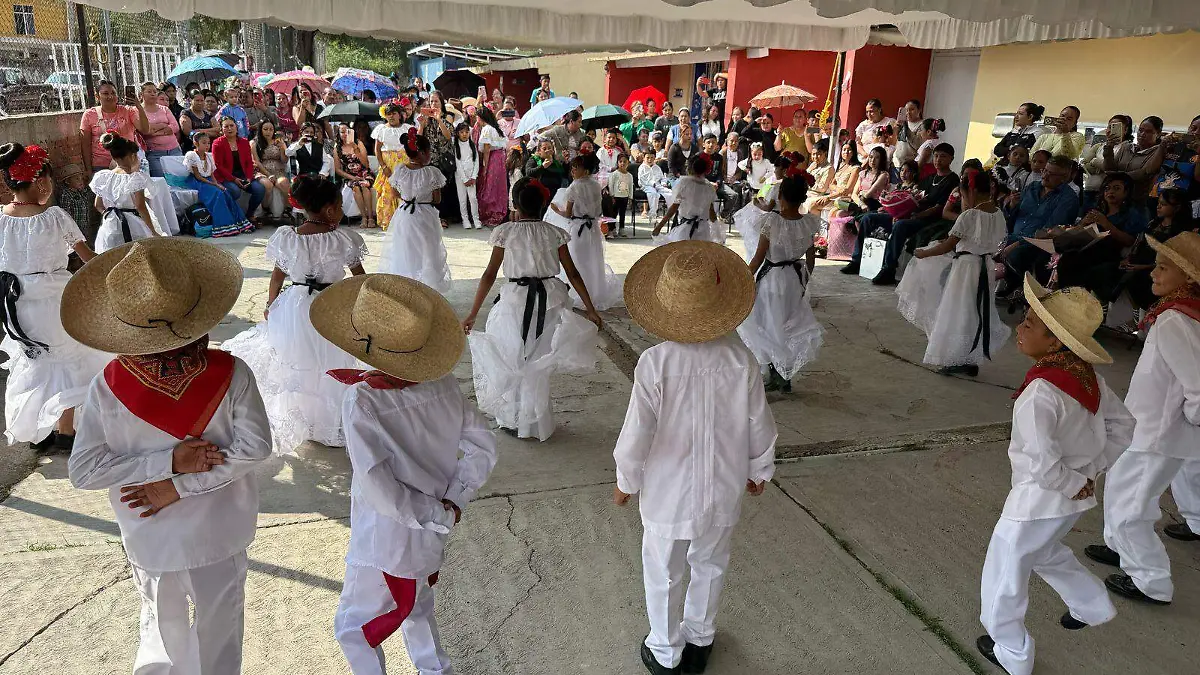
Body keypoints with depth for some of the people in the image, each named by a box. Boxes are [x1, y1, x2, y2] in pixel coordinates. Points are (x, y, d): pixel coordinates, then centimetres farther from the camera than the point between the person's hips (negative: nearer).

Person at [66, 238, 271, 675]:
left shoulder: (107, 388, -20)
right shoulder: (230, 374, -22)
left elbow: (81, 471, -17)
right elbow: (254, 446, -21)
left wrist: (168, 464, -17)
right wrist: (180, 481, -17)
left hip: (150, 540, 1)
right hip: (219, 536, -1)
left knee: (164, 627, 29)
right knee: (217, 635, 22)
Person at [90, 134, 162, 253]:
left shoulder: (104, 178, 8)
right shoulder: (136, 178, -9)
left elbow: (98, 205, 14)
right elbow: (140, 207, -14)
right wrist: (153, 232, -11)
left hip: (109, 228, 6)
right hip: (133, 227, -6)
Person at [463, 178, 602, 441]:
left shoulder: (505, 232, -5)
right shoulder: (554, 233, 0)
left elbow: (489, 275, -8)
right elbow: (573, 274, 0)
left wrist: (472, 314, -4)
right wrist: (591, 310, 6)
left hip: (516, 300, -3)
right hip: (550, 301, 3)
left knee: (511, 360, 16)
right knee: (539, 363, 18)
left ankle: (513, 420, 23)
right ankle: (535, 422, 29)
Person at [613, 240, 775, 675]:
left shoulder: (655, 363, -26)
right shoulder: (740, 359, -16)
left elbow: (637, 435, -19)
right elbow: (759, 426, -5)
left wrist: (625, 482, -1)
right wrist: (759, 471, 13)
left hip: (669, 496, -3)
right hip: (724, 493, 3)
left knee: (663, 577, 20)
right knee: (709, 568, 26)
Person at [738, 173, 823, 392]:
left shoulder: (772, 221, -20)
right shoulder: (809, 223, -7)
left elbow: (758, 257, -15)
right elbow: (811, 258, 3)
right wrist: (804, 280, 19)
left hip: (771, 278, -5)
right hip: (795, 278, 5)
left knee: (768, 326, 12)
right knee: (788, 326, 18)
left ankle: (774, 373, 7)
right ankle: (786, 375, 25)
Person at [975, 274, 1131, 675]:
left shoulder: (1039, 393, -31)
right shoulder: (1086, 374, -5)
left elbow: (1043, 465, -32)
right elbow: (1122, 425, 7)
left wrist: (1076, 485, -13)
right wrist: (1093, 470, 6)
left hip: (1041, 499, -8)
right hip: (1074, 496, 8)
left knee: (1004, 575, 12)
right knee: (1043, 551, 35)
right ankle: (1092, 606, 49)